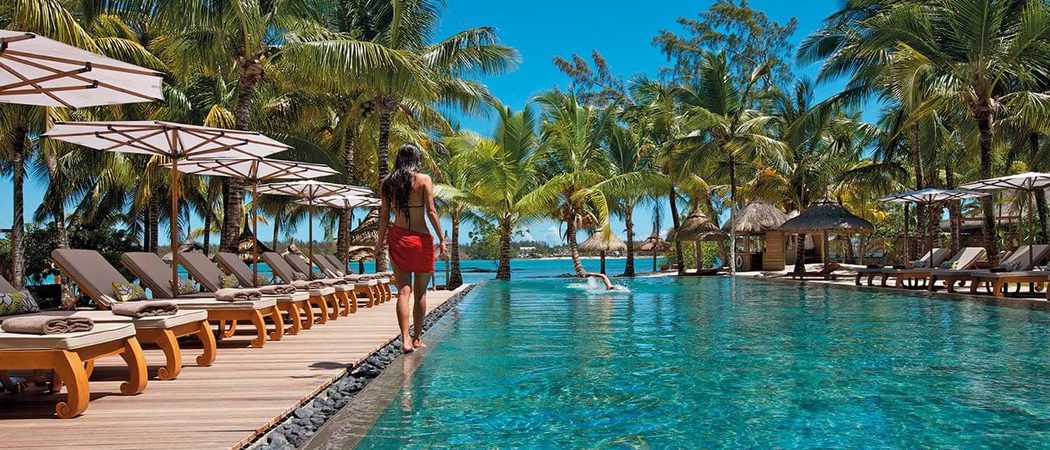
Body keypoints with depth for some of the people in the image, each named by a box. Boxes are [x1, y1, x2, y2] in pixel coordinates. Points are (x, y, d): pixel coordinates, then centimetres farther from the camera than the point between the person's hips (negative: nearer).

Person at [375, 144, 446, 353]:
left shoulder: (387, 182, 4)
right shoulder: (424, 180, -5)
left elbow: (384, 214, 4)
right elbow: (431, 212, -9)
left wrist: (381, 240, 12)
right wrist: (441, 239, -5)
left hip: (398, 239, 2)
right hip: (421, 239, -2)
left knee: (403, 291, 1)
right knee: (420, 293, 10)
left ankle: (405, 339, -11)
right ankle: (417, 338, 19)